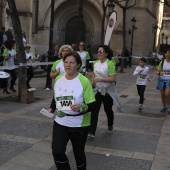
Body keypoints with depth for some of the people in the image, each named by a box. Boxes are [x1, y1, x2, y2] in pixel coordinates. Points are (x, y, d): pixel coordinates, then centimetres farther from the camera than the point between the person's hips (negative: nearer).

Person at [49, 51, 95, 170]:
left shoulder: (84, 81, -16)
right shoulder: (58, 79, 1)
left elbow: (92, 105, -16)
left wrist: (81, 107, -33)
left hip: (79, 125, -4)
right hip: (60, 122, 4)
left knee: (78, 152, 13)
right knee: (57, 151, -6)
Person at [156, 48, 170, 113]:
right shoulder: (162, 62, 2)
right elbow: (157, 72, 4)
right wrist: (159, 73, -18)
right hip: (162, 79, 3)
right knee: (162, 94, 10)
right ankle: (164, 107, 28)